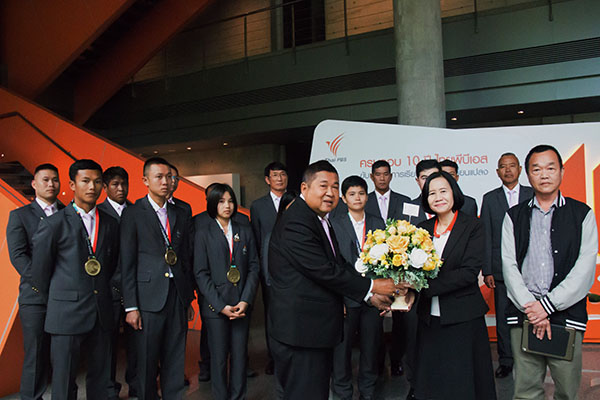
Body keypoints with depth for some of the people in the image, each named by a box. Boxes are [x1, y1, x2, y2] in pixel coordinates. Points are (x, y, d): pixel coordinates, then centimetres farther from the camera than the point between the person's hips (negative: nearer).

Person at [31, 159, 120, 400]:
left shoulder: (110, 224, 8)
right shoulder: (53, 224, -5)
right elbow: (39, 271, 2)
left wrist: (101, 294, 13)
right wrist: (58, 302, 9)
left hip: (101, 314, 4)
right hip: (67, 315, -4)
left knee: (100, 376, 12)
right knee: (63, 380, 6)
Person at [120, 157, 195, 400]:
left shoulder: (181, 215, 11)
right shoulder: (133, 214, -3)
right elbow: (127, 264, -6)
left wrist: (188, 298, 11)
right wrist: (130, 307, -9)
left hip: (177, 297, 4)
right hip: (149, 297, -4)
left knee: (175, 362, 12)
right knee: (147, 364, 8)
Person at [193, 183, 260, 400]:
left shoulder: (245, 231, 9)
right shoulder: (203, 234, 1)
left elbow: (254, 267, 6)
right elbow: (201, 274, -4)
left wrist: (245, 301, -6)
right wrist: (221, 305, -11)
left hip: (242, 305, 2)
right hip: (215, 307, -2)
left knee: (240, 356, 6)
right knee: (219, 357, 5)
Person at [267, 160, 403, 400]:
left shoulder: (321, 220, 14)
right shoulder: (296, 223, -19)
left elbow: (337, 267, 16)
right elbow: (326, 272, -22)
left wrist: (370, 295, 9)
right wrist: (372, 286, -12)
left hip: (318, 330, 10)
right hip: (300, 331, -10)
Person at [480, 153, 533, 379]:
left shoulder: (533, 195, 7)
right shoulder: (489, 199, 7)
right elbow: (486, 237, 4)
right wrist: (487, 270, -2)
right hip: (501, 269, 0)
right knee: (503, 316, 6)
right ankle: (505, 361, 19)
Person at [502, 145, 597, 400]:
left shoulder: (583, 214, 6)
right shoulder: (514, 217, 10)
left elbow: (585, 269, -3)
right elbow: (509, 266, 3)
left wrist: (547, 305, -10)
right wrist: (530, 307, -9)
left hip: (567, 313, -1)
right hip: (524, 314, 1)